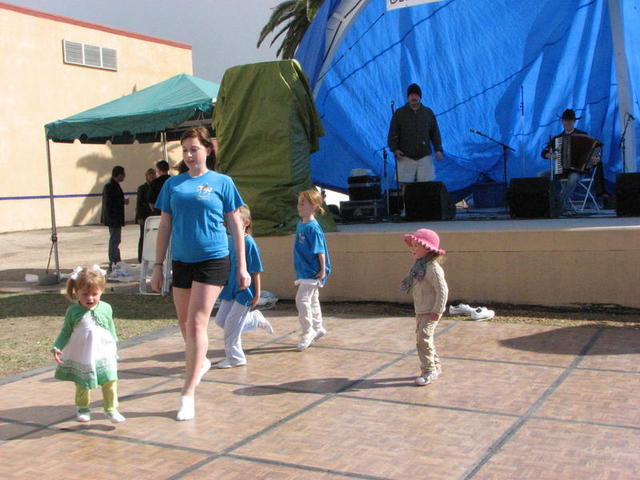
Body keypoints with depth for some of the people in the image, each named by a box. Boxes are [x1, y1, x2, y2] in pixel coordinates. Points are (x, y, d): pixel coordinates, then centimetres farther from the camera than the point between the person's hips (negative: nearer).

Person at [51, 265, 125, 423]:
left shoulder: (106, 309, -1)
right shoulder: (73, 311, -6)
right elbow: (66, 332, 1)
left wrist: (114, 349, 15)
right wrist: (57, 347, -11)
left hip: (104, 353, 1)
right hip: (81, 356, 0)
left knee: (110, 381, -4)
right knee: (82, 384, 12)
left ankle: (111, 409, 12)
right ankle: (83, 408, 34)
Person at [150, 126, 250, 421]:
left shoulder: (222, 183, -2)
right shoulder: (173, 185, 6)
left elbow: (236, 225, 2)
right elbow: (165, 227, 11)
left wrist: (242, 267, 0)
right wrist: (158, 266, 8)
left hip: (212, 261, -4)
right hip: (181, 261, 4)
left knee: (197, 324, -9)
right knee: (184, 323, 16)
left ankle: (188, 393, -2)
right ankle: (200, 362, 45)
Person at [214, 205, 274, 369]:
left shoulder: (249, 243, -16)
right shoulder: (228, 240, 4)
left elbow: (256, 271, -13)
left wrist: (257, 294, -13)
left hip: (245, 289, -8)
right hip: (230, 288, 8)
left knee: (232, 322, -4)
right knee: (220, 320, 10)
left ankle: (235, 358, 13)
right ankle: (256, 319, 27)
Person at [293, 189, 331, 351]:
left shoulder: (313, 228, -18)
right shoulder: (300, 224, 9)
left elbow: (320, 251, -17)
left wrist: (323, 270, -17)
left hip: (313, 272, -9)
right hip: (303, 271, 9)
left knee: (302, 299, -11)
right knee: (312, 300, 18)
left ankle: (307, 332, 0)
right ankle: (317, 328, 32)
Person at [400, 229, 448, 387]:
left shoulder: (433, 268, -20)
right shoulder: (419, 265, 10)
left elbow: (442, 290, -23)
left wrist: (437, 311, -22)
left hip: (431, 312, -10)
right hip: (420, 311, 10)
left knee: (423, 339, -13)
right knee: (422, 338, 17)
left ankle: (428, 371, -4)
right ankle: (435, 366, 32)